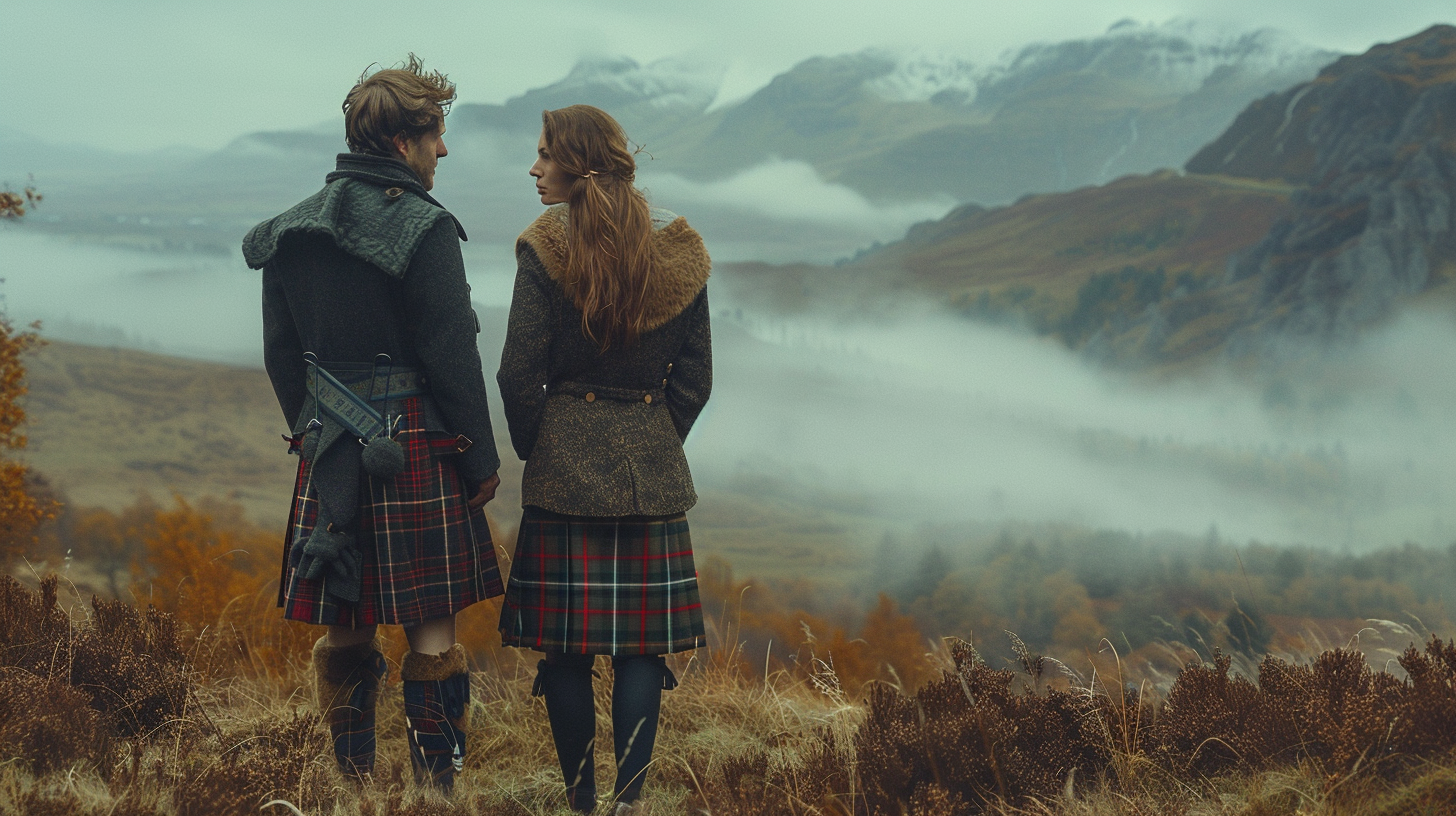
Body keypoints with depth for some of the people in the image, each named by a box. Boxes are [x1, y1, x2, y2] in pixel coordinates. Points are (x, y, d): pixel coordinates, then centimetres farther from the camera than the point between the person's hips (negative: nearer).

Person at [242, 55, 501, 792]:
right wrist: (482, 457, -4)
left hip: (330, 452, 6)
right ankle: (436, 786, 5)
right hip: (417, 450, -6)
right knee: (432, 627, 1)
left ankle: (351, 785, 21)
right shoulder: (423, 229, -11)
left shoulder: (291, 231, 8)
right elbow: (451, 356, -12)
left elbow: (280, 355, 13)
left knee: (345, 629, 13)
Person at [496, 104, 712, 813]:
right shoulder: (679, 250, 3)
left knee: (565, 645, 5)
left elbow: (519, 375, -8)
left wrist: (536, 451, 7)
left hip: (564, 465, -3)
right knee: (643, 644, 5)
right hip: (653, 473, 3)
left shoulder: (547, 248, -8)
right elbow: (694, 376, 7)